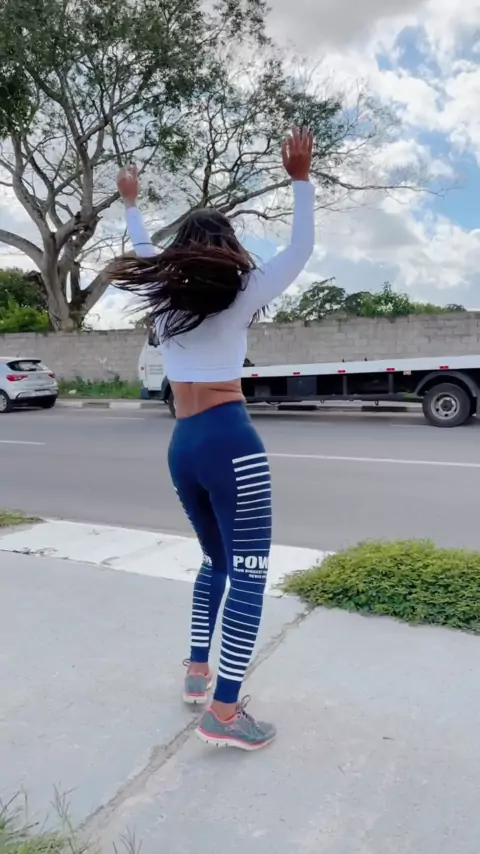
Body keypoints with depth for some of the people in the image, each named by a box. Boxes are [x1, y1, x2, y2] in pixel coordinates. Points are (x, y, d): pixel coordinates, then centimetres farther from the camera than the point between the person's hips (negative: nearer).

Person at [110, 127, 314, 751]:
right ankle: (224, 712, -1)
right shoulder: (236, 298, -2)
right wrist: (301, 179, 5)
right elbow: (301, 250, 2)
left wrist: (131, 205, 43)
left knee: (216, 561, 21)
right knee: (249, 574, -2)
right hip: (230, 443, -6)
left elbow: (142, 253, 30)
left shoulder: (162, 297, 11)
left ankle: (197, 672, 27)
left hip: (182, 448, 7)